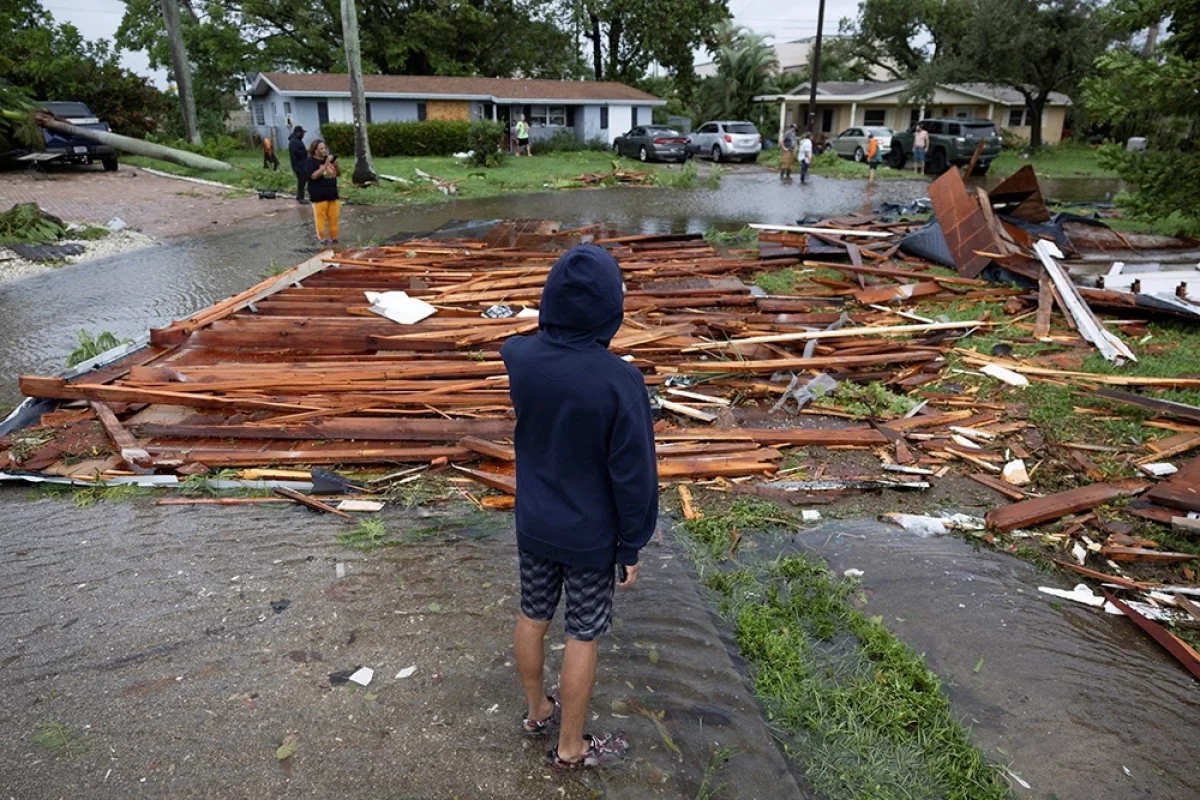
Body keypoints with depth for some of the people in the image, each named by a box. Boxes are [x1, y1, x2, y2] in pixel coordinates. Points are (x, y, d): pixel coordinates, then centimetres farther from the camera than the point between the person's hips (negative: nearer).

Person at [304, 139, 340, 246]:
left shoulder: (328, 158, 13)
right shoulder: (310, 162, -8)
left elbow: (335, 174, 19)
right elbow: (314, 176, -21)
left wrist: (335, 166, -4)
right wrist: (326, 165, -23)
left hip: (332, 193, 6)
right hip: (319, 195, -6)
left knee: (334, 216, 8)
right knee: (320, 217, -4)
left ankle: (333, 237, 19)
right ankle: (323, 238, 5)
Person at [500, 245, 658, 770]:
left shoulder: (516, 358, -13)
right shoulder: (620, 382, -26)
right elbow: (634, 475, -18)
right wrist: (632, 545, -6)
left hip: (532, 524, 5)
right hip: (590, 535, -4)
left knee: (532, 617, 21)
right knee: (582, 636, 12)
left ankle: (537, 711, 45)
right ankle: (571, 747, 32)